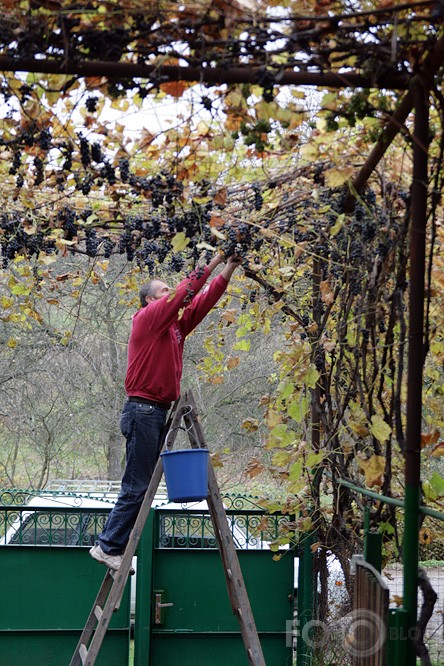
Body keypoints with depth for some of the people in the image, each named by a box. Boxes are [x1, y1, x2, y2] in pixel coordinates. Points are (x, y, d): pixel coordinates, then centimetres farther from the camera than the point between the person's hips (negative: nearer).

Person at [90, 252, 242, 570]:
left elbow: (204, 300, 16)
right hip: (143, 410, -9)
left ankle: (113, 546, 10)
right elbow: (185, 292, -12)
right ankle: (108, 546, -7)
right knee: (136, 486, -10)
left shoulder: (175, 325, 18)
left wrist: (229, 270, 9)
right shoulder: (148, 317, -4)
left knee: (143, 485, 8)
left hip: (159, 412, 9)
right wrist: (213, 263, -7)